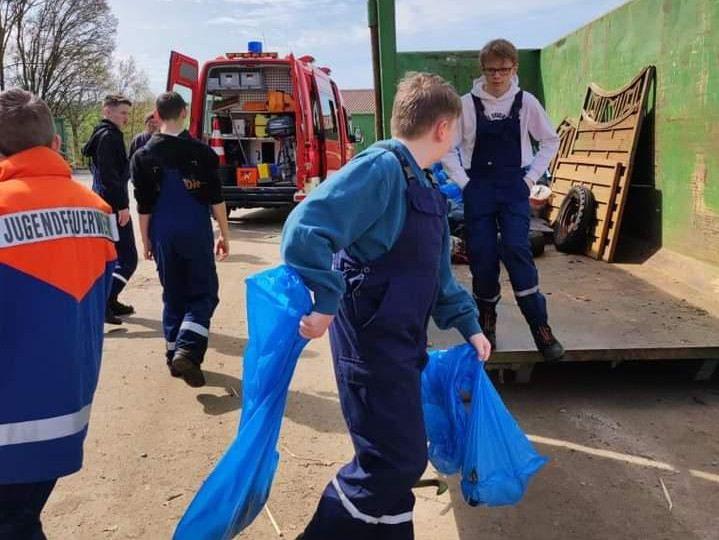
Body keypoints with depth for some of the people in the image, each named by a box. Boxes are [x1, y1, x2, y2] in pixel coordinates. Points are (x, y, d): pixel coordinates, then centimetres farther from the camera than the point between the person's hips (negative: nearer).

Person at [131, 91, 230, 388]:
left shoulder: (144, 155, 0)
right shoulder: (201, 151, -4)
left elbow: (144, 206, 2)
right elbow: (215, 198, -2)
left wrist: (146, 240, 12)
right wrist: (225, 234, 7)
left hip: (163, 234, 2)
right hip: (196, 232, -2)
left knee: (173, 295, 14)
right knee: (203, 293, 6)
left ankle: (175, 354, 18)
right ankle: (187, 350, -12)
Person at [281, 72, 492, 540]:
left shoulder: (427, 189, 13)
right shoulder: (381, 168, -18)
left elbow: (438, 274, 22)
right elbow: (306, 229, -28)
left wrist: (468, 324, 20)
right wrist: (325, 303, -27)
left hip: (401, 341, 10)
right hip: (372, 343, -10)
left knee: (399, 457, 19)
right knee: (393, 461, -3)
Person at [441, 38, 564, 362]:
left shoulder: (526, 102, 1)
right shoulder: (468, 104, -2)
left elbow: (550, 141, 11)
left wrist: (531, 177, 2)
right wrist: (463, 182, -4)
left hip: (514, 187, 0)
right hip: (478, 187, 1)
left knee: (516, 250, -16)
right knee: (482, 258, -3)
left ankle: (541, 328, -8)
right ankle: (486, 324, 18)